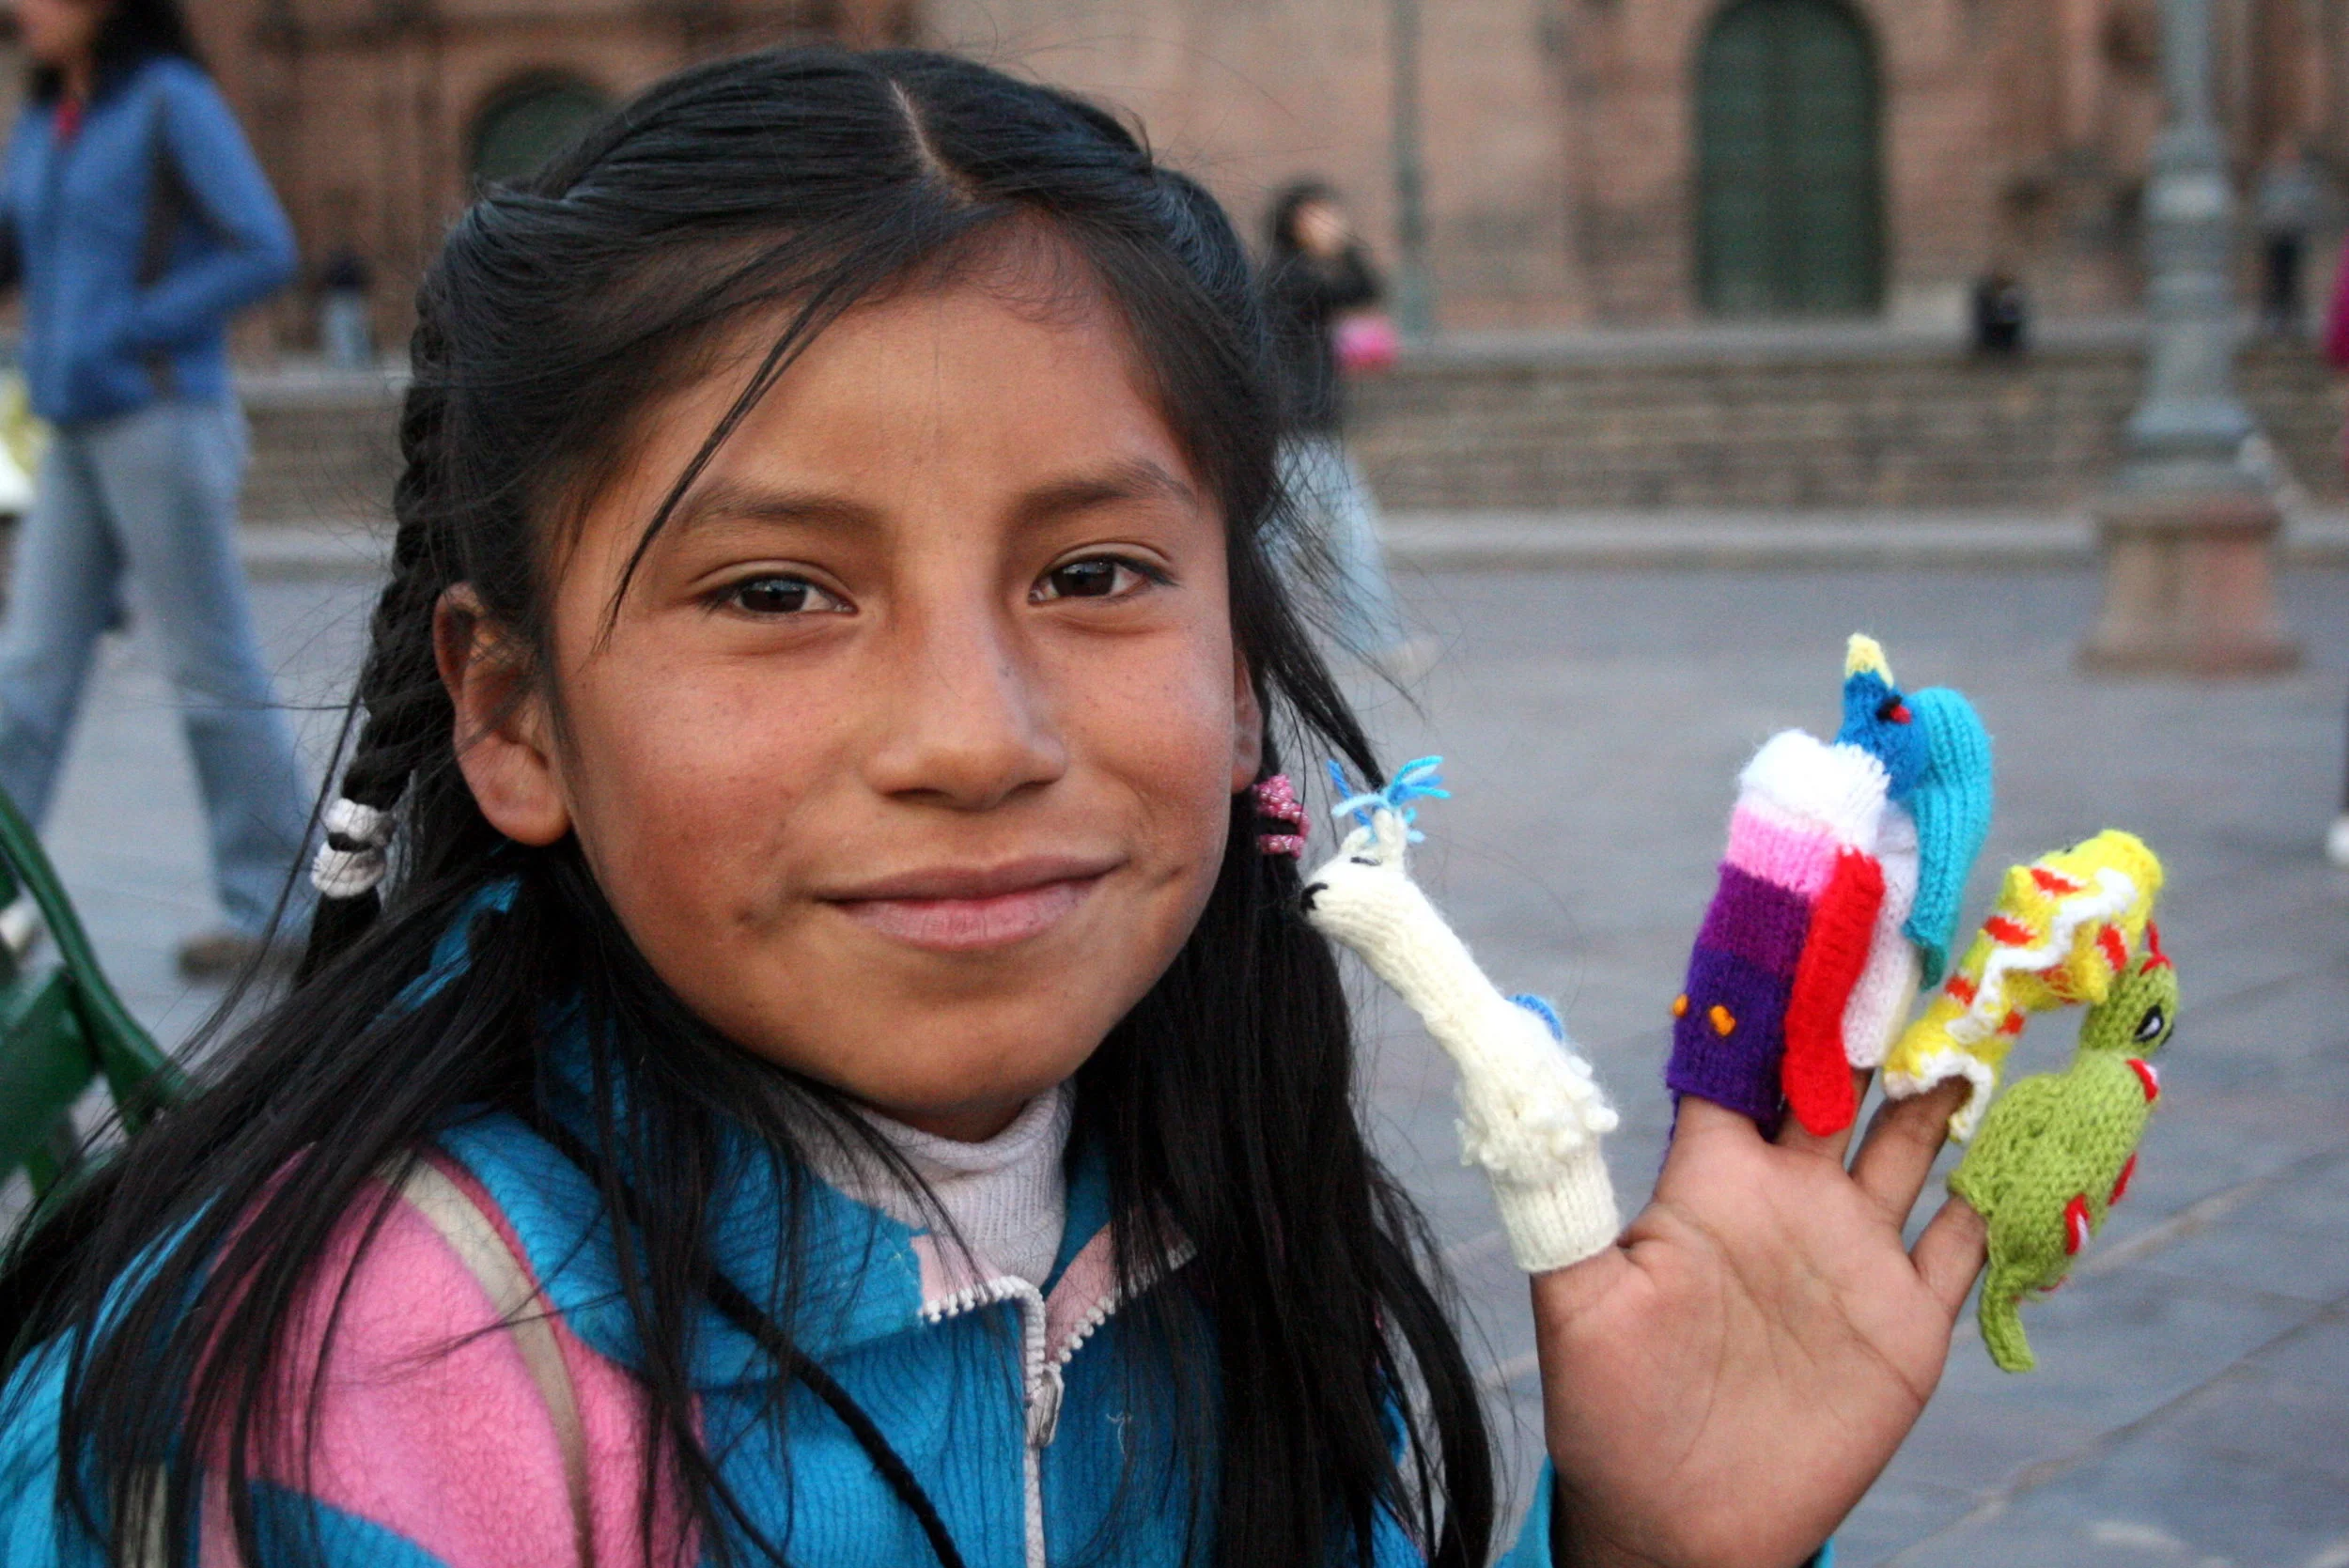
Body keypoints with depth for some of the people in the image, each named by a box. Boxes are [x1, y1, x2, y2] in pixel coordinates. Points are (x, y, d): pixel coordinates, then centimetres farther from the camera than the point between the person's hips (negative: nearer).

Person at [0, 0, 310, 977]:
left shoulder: (172, 102, -7)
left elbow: (266, 252, -13)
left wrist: (134, 332, -15)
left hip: (162, 421, -7)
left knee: (214, 673, -1)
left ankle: (278, 909, 9)